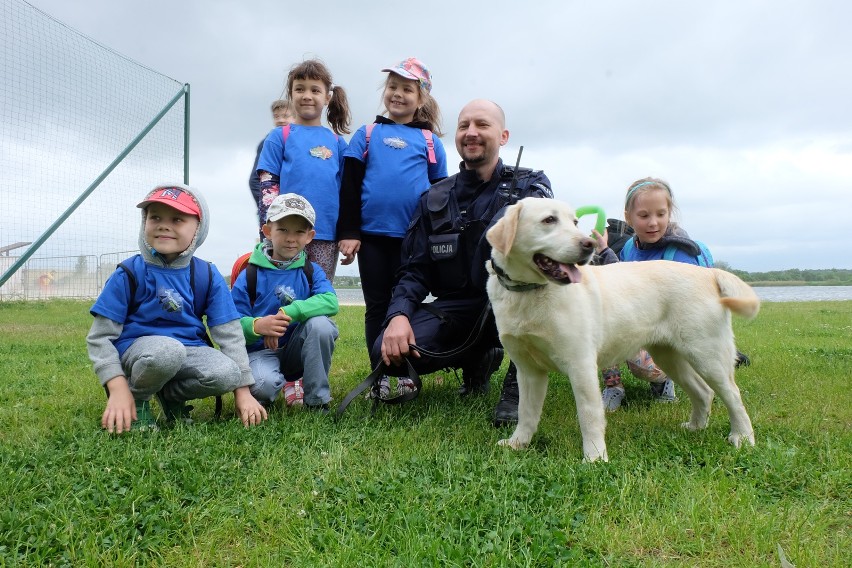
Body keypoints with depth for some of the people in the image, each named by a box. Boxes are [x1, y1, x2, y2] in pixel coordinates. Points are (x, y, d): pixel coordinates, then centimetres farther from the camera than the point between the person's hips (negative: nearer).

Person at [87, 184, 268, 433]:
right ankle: (138, 398, -3)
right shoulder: (130, 273, -8)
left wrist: (243, 389, -6)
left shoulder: (208, 276, -1)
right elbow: (100, 336, -6)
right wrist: (118, 389, -19)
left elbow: (229, 332, -1)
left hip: (189, 349, 3)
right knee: (166, 350, -38)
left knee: (227, 374, -28)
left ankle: (171, 394, 6)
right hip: (136, 347, -3)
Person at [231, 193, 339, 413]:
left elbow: (330, 302, -21)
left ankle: (317, 401, -11)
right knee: (263, 383, -35)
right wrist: (256, 326, -33)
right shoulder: (250, 275, -5)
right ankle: (261, 398, 7)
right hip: (261, 351, -2)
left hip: (297, 351, 3)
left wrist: (289, 313, -32)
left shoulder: (311, 272, 1)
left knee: (321, 323, -27)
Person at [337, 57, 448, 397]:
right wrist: (348, 233, -4)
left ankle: (407, 374, 16)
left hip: (414, 237, 0)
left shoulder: (430, 141, 10)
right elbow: (349, 186, 4)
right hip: (371, 235, 0)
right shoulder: (367, 134, 9)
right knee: (377, 306, 6)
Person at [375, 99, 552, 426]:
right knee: (388, 352, -24)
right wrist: (398, 315, -15)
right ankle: (478, 359, 9)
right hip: (456, 310, 3)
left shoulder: (529, 187, 4)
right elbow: (415, 270, 5)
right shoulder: (434, 200, 10)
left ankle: (520, 376, -20)